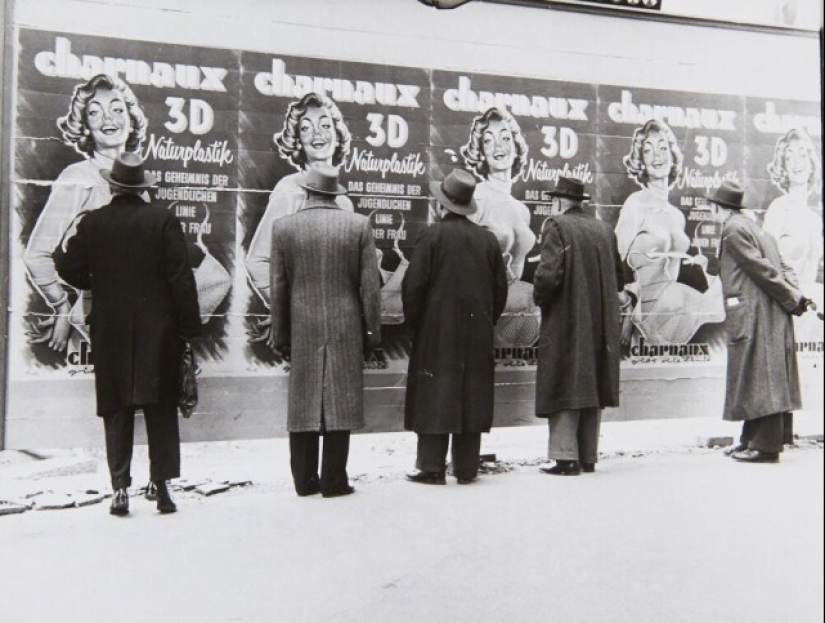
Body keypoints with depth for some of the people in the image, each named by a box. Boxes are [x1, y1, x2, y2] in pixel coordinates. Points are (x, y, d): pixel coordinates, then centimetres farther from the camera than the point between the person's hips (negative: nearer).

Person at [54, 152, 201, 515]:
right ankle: (161, 486, 6)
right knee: (161, 409, 6)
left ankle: (120, 488, 8)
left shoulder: (91, 223, 0)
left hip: (110, 331, 1)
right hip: (158, 330, -1)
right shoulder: (164, 220, -5)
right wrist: (189, 325, -4)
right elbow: (181, 277, -8)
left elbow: (70, 270, 3)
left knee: (117, 411, 8)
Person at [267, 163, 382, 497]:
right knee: (339, 403, 5)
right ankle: (334, 480, 8)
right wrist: (372, 331, 4)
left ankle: (305, 480, 16)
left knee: (302, 404, 10)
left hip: (301, 330, 1)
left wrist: (279, 335, 10)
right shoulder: (359, 225, -3)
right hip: (345, 329, -1)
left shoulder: (283, 227, 0)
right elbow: (369, 285, -3)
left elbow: (277, 288, 2)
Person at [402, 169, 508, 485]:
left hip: (436, 331, -4)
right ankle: (466, 468, 14)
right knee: (472, 397, 9)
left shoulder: (432, 235, -8)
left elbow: (413, 284, -10)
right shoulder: (488, 239, 5)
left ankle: (432, 466, 5)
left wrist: (413, 321, 3)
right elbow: (500, 288, 8)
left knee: (434, 397, 2)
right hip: (478, 334, 4)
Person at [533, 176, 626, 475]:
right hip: (600, 325, 6)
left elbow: (549, 272, -19)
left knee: (564, 387, -1)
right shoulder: (604, 229, 10)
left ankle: (565, 456, -1)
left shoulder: (556, 226, -10)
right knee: (591, 386, 12)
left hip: (565, 322, -6)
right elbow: (617, 272, 16)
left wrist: (540, 299, -3)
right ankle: (588, 456, 18)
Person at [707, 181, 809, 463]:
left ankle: (766, 445, -1)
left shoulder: (733, 229, -10)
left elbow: (761, 268, -14)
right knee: (760, 378, 13)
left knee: (759, 377, -5)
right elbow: (782, 266, 13)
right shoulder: (752, 226, 19)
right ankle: (752, 440, 21)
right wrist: (796, 296, 3)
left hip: (752, 315, -9)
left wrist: (793, 299, -8)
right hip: (771, 313, 9)